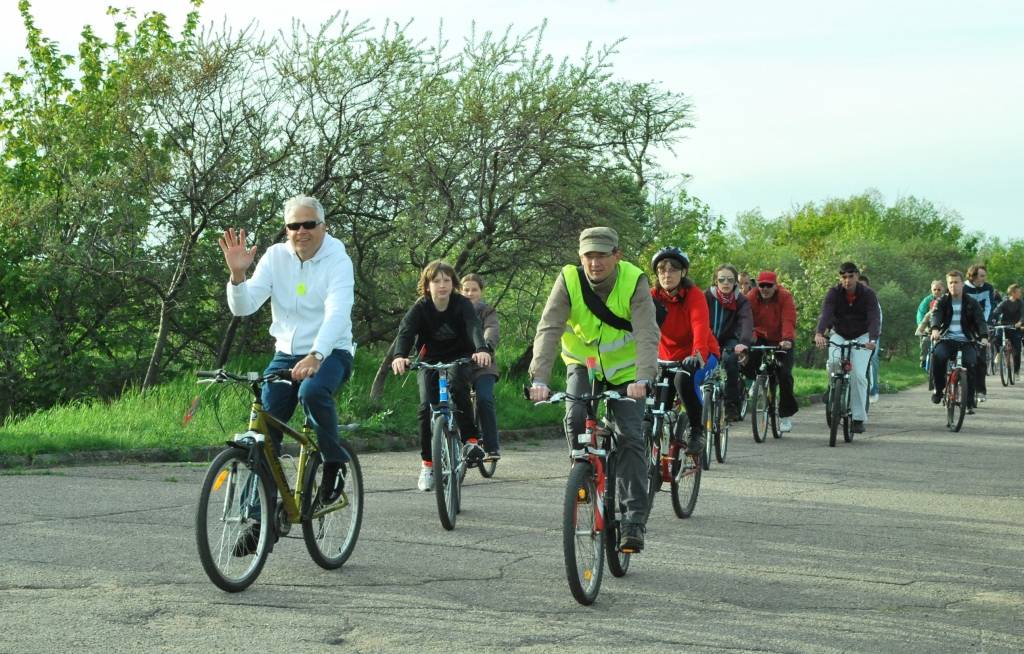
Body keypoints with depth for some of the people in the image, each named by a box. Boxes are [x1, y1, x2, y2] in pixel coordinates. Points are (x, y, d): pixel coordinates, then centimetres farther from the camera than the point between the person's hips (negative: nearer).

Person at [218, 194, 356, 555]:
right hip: (286, 353, 4)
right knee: (263, 430, -7)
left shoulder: (337, 261, -11)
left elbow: (337, 312, -27)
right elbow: (243, 307, -9)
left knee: (312, 391, -36)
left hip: (329, 353, -4)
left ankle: (335, 463, -11)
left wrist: (315, 356, -43)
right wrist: (237, 274, -29)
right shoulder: (275, 257, -1)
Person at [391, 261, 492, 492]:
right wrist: (399, 356, -52)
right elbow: (405, 332, -29)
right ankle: (427, 463, -2)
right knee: (426, 406, -16)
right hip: (430, 361, 1)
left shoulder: (461, 304, -15)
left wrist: (482, 349, -56)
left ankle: (470, 440, -21)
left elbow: (474, 326, -33)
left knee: (456, 385, -34)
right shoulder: (421, 307, -14)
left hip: (459, 358, -1)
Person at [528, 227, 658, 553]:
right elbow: (548, 329, -26)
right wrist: (539, 378, -39)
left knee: (630, 437, -12)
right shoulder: (569, 280, -19)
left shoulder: (634, 281, -22)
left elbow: (647, 334, -30)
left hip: (625, 370, -1)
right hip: (583, 365, 1)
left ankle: (634, 519, -9)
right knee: (575, 419, -25)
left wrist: (642, 379, -46)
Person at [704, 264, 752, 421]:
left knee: (730, 359, -32)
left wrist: (744, 342, -48)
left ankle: (732, 405, -25)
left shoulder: (741, 301, -11)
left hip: (730, 341, -1)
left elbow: (747, 322, -28)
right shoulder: (706, 297, -9)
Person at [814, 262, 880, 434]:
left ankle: (859, 418, -6)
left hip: (862, 337, -1)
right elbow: (825, 314, -31)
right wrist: (819, 333, -50)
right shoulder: (834, 293, -16)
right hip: (839, 335, 1)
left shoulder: (868, 294, -17)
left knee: (858, 375, -15)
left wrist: (872, 339, -48)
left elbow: (874, 318, -29)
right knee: (834, 361, -29)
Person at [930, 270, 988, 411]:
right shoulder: (942, 302, 9)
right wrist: (935, 329, -34)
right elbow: (936, 316, -10)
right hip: (946, 340, 0)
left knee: (970, 364, -25)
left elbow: (980, 320, -4)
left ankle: (969, 403, -12)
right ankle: (938, 388, -11)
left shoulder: (972, 303, 9)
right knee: (937, 356, -33)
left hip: (966, 341, 0)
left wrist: (984, 336, -25)